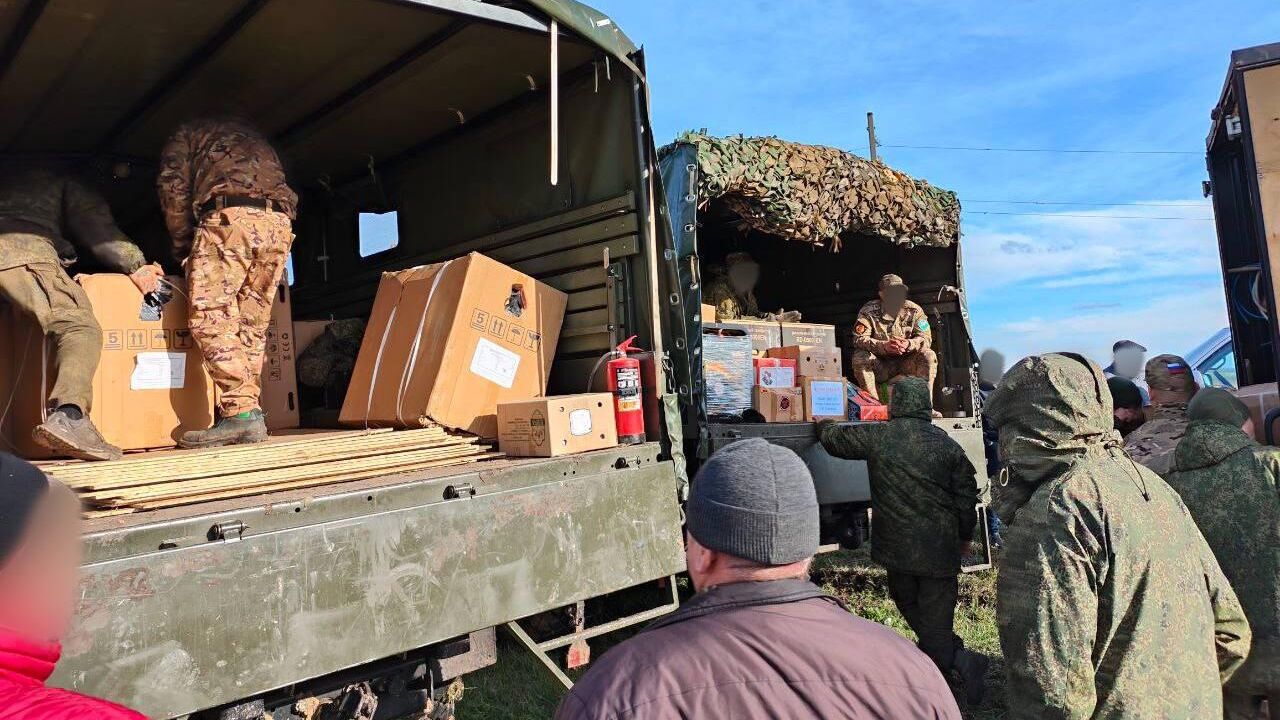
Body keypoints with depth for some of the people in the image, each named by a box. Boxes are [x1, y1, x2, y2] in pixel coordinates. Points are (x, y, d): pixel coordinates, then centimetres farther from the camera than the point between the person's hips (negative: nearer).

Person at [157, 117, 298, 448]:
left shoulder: (189, 132, 23)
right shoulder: (252, 133, 38)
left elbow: (173, 188, 10)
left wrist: (183, 248, 19)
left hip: (231, 217, -6)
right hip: (279, 222, 6)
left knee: (211, 316, -8)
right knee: (252, 325, 6)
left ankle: (241, 412, -19)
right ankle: (248, 410, 1)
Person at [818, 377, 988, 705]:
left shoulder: (877, 436, -7)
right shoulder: (948, 444, -2)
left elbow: (834, 438, 9)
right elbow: (967, 496, 2)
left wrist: (824, 425, 33)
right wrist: (965, 536, 17)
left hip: (898, 548, -1)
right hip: (940, 550, 2)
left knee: (909, 606, 17)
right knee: (935, 613, 13)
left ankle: (957, 657, 6)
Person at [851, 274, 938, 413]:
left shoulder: (914, 310, -2)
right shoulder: (868, 311, -8)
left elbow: (926, 338, -8)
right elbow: (859, 339, -20)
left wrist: (909, 344, -32)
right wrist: (884, 346, -37)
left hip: (906, 364, 2)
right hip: (880, 367, -1)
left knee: (928, 355, -24)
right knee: (859, 357, -29)